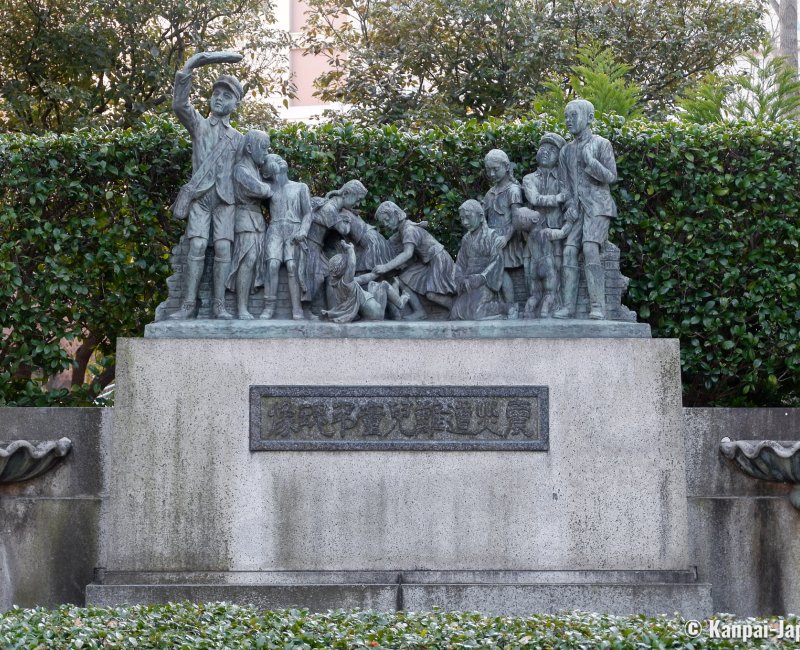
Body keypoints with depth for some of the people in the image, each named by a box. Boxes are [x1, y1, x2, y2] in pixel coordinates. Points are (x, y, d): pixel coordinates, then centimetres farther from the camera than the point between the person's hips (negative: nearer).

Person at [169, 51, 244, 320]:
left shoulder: (238, 138, 17)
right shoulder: (198, 124, 12)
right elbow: (179, 103, -5)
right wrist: (194, 63, -11)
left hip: (225, 198, 1)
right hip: (200, 195, -1)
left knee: (223, 247, -9)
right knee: (197, 246, -12)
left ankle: (219, 305, -10)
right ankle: (190, 304, -12)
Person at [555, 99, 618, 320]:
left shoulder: (601, 144, 1)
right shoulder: (567, 150, 17)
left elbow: (611, 177, -3)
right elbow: (565, 183, 17)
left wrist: (591, 162, -18)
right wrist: (570, 205, 0)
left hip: (597, 206, -5)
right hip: (577, 208, 5)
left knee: (590, 249, -21)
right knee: (569, 251, -10)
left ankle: (598, 307, -23)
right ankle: (568, 306, -13)